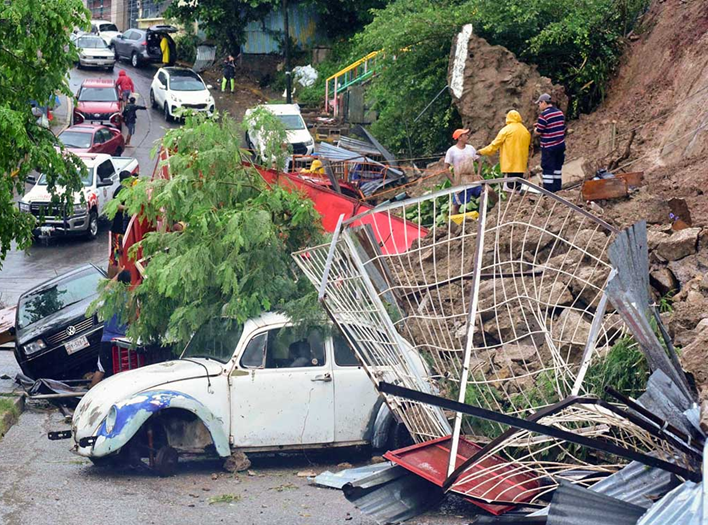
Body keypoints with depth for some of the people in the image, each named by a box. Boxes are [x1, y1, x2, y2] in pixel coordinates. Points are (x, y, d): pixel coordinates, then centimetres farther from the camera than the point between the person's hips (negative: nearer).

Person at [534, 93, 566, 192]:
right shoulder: (560, 113, 6)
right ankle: (557, 187, 23)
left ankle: (548, 190, -2)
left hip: (549, 147, -7)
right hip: (561, 145, 7)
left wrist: (535, 129, 12)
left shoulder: (544, 115, -16)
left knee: (548, 169, -2)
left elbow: (538, 132, -14)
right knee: (558, 167, 16)